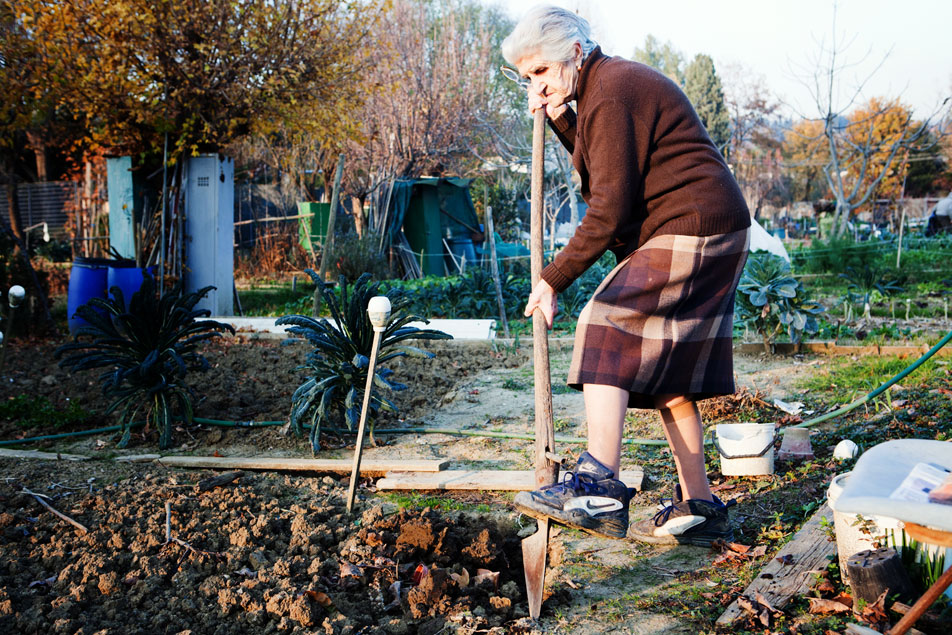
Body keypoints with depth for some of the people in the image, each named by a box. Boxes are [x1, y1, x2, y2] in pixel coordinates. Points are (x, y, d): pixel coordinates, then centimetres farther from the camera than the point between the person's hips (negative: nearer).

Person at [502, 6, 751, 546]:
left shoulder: (611, 96, -15)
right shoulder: (615, 83, 18)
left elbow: (609, 210, -19)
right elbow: (605, 167, 23)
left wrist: (555, 280, -16)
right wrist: (561, 120, 9)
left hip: (688, 231, -11)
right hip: (711, 236, 11)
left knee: (605, 327, -16)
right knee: (666, 370, 11)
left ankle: (600, 488, -24)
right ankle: (698, 507, 16)